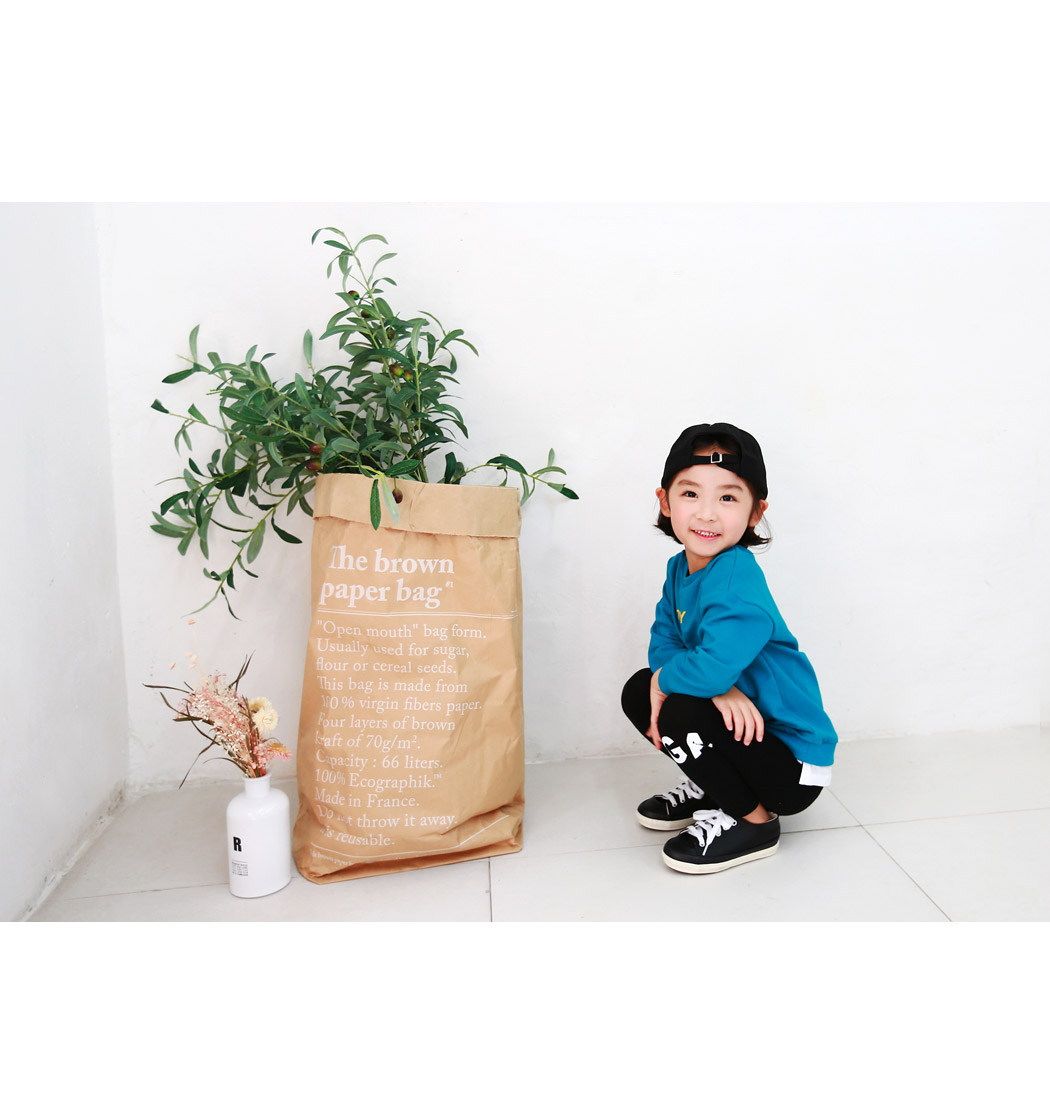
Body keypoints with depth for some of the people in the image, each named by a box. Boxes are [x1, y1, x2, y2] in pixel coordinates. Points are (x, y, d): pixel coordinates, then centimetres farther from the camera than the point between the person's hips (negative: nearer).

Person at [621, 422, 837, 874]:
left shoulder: (737, 581, -29)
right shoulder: (680, 567, -1)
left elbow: (713, 667, -41)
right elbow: (663, 644, 0)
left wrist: (664, 679, -18)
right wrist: (720, 687, -21)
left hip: (794, 765, -8)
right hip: (741, 722, 8)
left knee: (676, 714, -28)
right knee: (638, 691, 3)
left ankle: (753, 821, -2)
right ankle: (714, 789, 20)